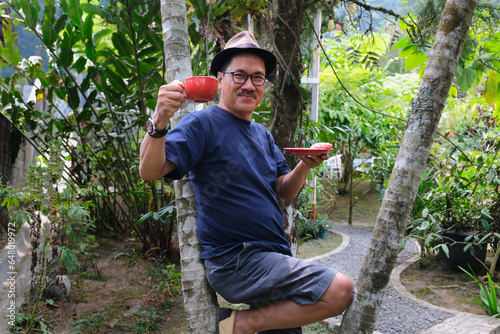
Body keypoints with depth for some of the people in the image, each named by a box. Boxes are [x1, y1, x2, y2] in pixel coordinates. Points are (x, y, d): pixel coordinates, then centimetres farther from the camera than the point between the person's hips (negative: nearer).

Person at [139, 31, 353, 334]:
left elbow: (286, 191, 12)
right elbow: (150, 171, -18)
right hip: (235, 262, -8)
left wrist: (305, 166, -7)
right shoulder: (203, 124, -8)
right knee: (340, 290, -19)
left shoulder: (263, 134, 15)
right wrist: (159, 121, -34)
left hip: (272, 258, 8)